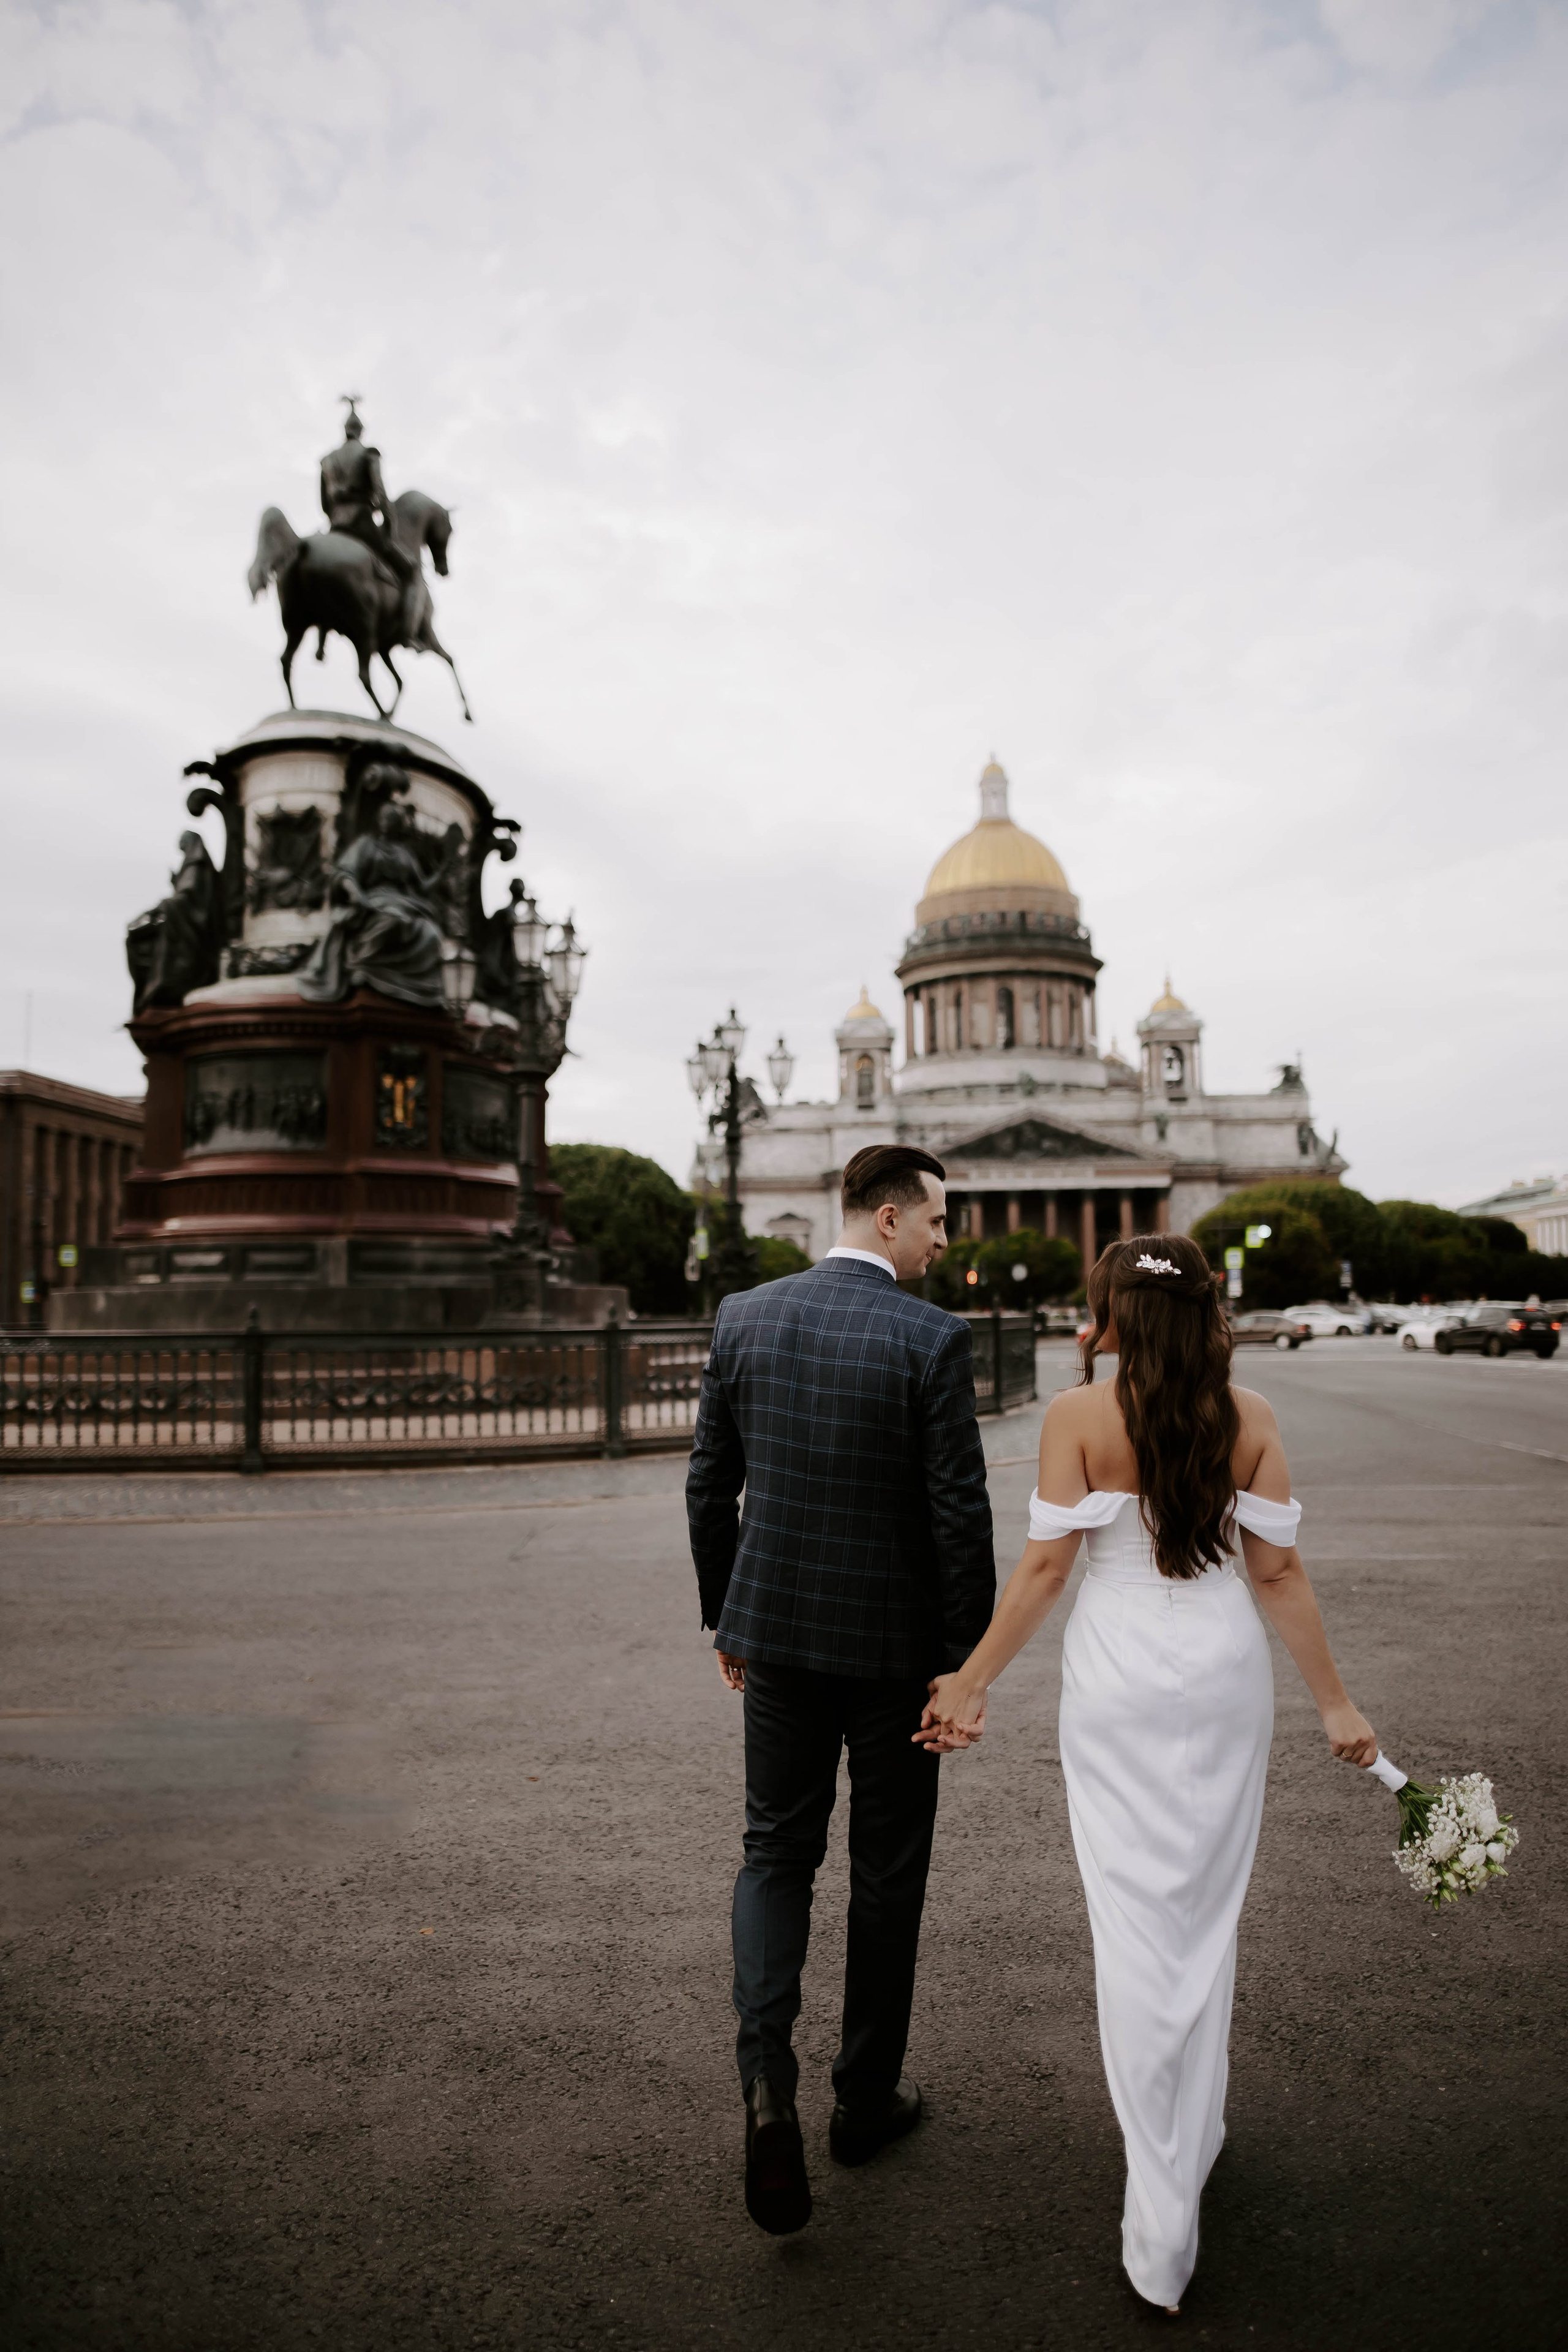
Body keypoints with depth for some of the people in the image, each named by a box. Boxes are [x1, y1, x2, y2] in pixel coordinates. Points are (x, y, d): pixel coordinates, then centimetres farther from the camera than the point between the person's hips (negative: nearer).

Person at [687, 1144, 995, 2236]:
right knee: (888, 1872, 16)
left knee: (776, 1851, 19)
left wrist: (725, 1614, 14)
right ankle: (868, 2095, 33)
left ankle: (767, 2074, 1)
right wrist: (965, 1660, -4)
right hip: (894, 1643, -3)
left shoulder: (744, 1317, -3)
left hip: (776, 1632, 3)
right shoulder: (933, 1339, -16)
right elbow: (960, 1515, -16)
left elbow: (709, 1484, 3)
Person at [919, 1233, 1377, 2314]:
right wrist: (1335, 1700, 7)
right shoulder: (1247, 1414, -4)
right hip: (1226, 1667, 3)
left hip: (1119, 1677, -2)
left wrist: (974, 1681, -2)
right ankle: (1195, 2138, 39)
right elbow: (1278, 1569, -3)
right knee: (1208, 1911, 20)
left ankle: (1163, 2227, 14)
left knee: (1136, 1920, 8)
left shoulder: (1078, 1415, -12)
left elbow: (1045, 1566, -11)